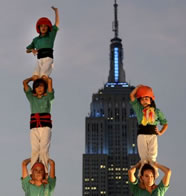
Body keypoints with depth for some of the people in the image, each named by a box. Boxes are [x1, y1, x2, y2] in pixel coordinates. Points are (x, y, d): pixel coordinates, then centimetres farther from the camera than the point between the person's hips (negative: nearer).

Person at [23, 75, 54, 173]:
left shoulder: (48, 97, 12)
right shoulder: (31, 97, 17)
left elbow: (50, 81, 2)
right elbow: (24, 82, 12)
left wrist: (45, 78, 21)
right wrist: (33, 78, 27)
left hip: (45, 125, -2)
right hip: (34, 126, 2)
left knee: (44, 148, -10)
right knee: (34, 149, -6)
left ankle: (44, 172, -10)